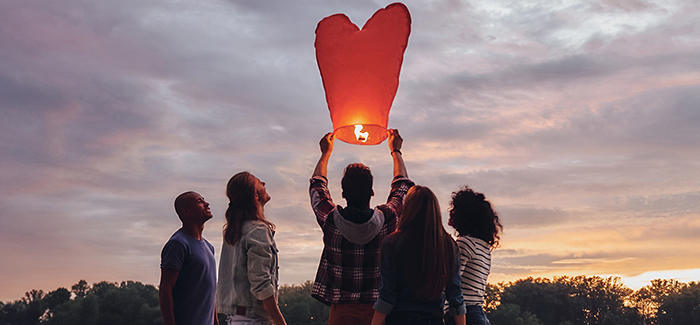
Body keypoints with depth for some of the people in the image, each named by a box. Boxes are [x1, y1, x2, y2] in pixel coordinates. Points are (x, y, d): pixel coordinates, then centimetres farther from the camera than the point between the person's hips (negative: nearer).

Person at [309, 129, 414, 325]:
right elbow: (402, 185, 14)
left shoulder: (331, 220, -7)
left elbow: (317, 185, 15)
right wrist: (396, 150, 28)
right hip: (378, 309, 0)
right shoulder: (387, 219, -7)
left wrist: (326, 152, 28)